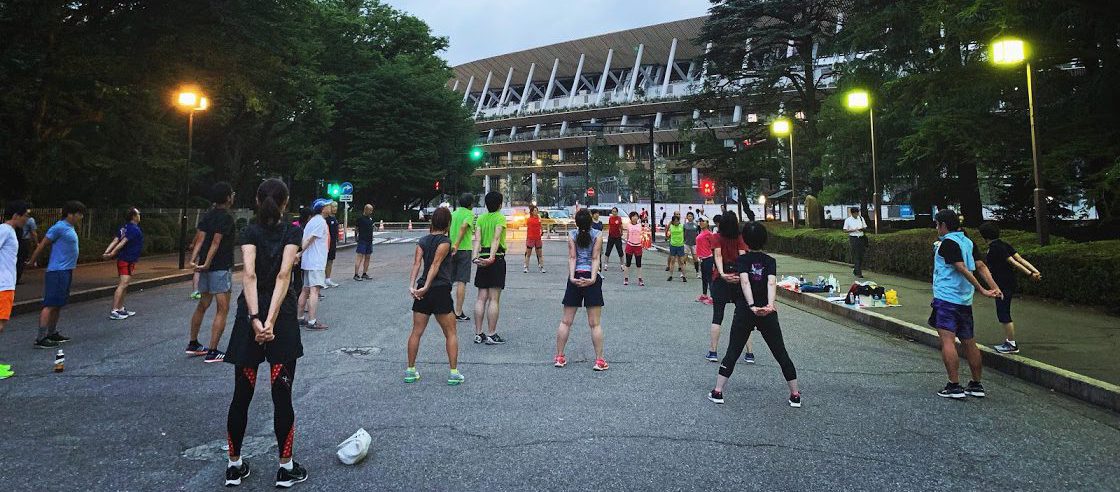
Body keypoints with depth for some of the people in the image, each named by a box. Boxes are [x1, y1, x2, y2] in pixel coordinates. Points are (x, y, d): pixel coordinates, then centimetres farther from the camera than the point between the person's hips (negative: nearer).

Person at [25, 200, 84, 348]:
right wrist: (32, 261, -3)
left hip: (66, 271, 10)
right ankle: (41, 339, -9)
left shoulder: (70, 228, 14)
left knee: (58, 305, 16)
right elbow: (42, 245, -10)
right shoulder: (59, 227, -14)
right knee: (50, 305, -9)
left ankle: (52, 333, 26)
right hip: (58, 271, -10)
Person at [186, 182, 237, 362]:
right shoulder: (226, 217, -13)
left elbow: (199, 239, 0)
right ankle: (212, 352, -4)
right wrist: (207, 263, -18)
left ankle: (193, 344, 31)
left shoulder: (207, 216, 11)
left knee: (202, 306, 20)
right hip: (221, 268, -8)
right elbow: (216, 243, -19)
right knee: (222, 310, -3)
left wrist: (194, 259, -9)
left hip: (206, 267, 8)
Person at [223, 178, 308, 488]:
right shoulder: (292, 233, -4)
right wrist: (270, 321, -24)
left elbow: (249, 274, -16)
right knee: (282, 396, 4)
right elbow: (283, 275, -18)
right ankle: (286, 468, 12)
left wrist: (255, 318, -25)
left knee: (241, 395, 12)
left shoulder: (250, 233, 0)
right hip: (283, 316, -2)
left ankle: (234, 466, 22)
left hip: (249, 315, 2)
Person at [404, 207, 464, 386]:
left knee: (416, 332, 12)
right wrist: (426, 287, -19)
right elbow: (435, 265, -16)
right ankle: (454, 373, 5)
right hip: (440, 290, -5)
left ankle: (410, 370, 17)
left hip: (422, 291, 5)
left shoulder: (422, 241, 8)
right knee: (451, 333, 6)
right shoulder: (445, 242, -8)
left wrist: (412, 285, -10)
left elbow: (417, 264, -3)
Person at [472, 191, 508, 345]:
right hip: (496, 258, -5)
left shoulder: (481, 218, 10)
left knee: (481, 298, 9)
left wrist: (475, 258, -12)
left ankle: (478, 334, 11)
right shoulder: (500, 218, -6)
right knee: (494, 299, -2)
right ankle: (492, 335, -1)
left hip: (482, 258, 5)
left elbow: (478, 240, -2)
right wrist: (492, 258, -28)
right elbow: (496, 238, -20)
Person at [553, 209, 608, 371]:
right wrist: (593, 278, -13)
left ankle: (559, 357, 14)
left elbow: (572, 257, -6)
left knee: (565, 321, 9)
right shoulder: (598, 234, -1)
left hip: (575, 278, 2)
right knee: (595, 323, 2)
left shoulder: (572, 235, 3)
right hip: (591, 278, -2)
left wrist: (572, 277, -11)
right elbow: (595, 258, -9)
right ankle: (599, 360, 3)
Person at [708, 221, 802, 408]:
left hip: (744, 312, -1)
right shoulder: (770, 261, 2)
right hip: (767, 313, 1)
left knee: (732, 352, 7)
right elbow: (771, 282, -18)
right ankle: (795, 395, 15)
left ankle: (717, 392, 6)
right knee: (781, 354, 10)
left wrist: (752, 306, -30)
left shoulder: (742, 260, -2)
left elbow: (744, 282, -20)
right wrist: (770, 304, -31)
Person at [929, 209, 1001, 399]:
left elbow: (963, 269, -17)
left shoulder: (948, 243, -11)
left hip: (946, 297, -9)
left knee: (947, 340, -9)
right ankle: (976, 385, 21)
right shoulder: (968, 242, 13)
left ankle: (954, 386, -12)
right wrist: (995, 287, 0)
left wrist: (982, 290, -16)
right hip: (965, 300, 9)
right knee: (969, 343, 14)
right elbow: (981, 266, 6)